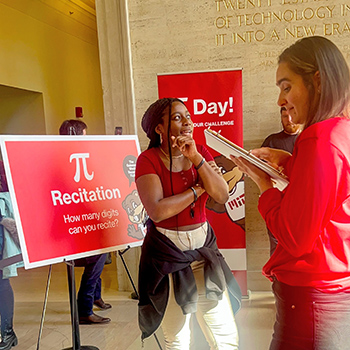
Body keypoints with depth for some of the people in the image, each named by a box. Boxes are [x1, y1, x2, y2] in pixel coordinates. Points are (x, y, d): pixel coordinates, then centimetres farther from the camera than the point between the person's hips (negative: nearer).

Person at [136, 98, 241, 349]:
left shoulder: (201, 153, 3)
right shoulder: (148, 160, -10)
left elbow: (222, 196, -10)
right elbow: (157, 211, -23)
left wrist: (196, 158, -20)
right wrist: (198, 188, -14)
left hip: (204, 246, 4)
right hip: (167, 251, -3)